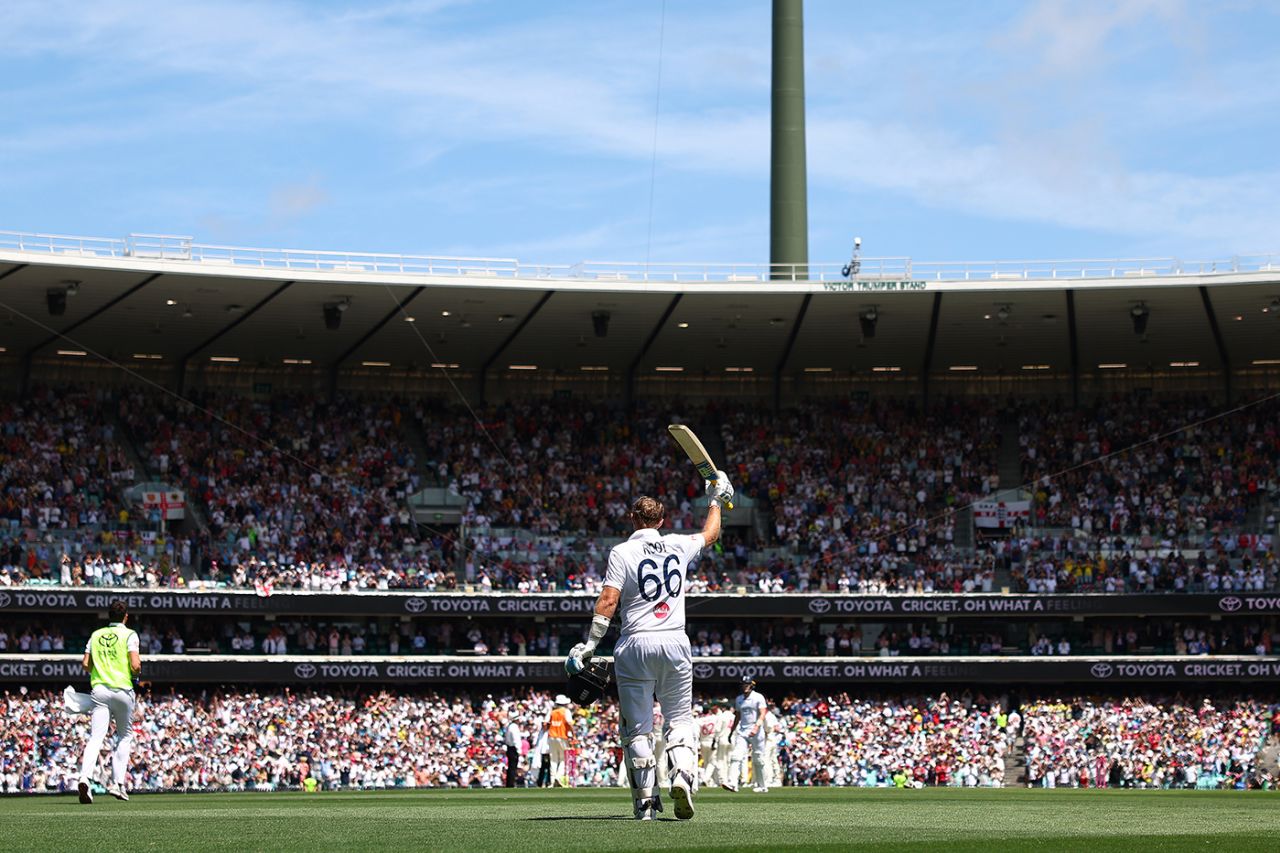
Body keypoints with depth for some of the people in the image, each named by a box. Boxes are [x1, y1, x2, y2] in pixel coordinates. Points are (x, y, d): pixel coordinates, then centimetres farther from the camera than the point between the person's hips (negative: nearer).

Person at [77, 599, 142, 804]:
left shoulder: (96, 635, 12)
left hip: (99, 688, 3)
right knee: (125, 736, 15)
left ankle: (85, 777, -29)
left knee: (96, 737, -6)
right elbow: (135, 666, -12)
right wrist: (137, 671, 11)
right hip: (122, 689, -3)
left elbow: (85, 665, 8)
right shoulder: (129, 635, -2)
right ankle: (117, 783, 8)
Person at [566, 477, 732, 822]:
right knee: (680, 719, 10)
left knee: (636, 727, 4)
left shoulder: (622, 552, -3)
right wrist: (716, 500, 44)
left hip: (636, 645, -2)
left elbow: (608, 601, -10)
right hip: (675, 642, 2)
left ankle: (645, 801, 1)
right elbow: (710, 534, 29)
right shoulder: (678, 546, 8)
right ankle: (683, 775, -16)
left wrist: (589, 644, -8)